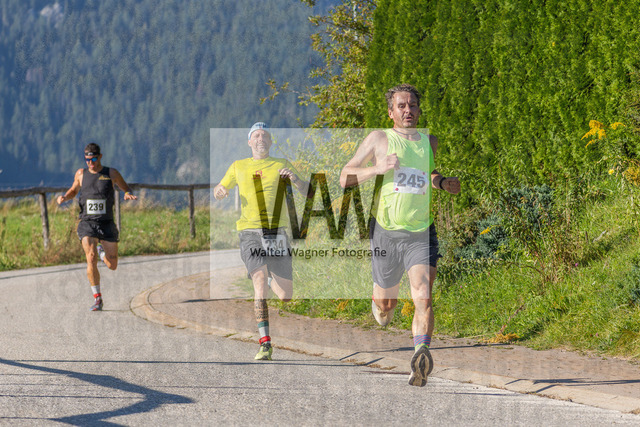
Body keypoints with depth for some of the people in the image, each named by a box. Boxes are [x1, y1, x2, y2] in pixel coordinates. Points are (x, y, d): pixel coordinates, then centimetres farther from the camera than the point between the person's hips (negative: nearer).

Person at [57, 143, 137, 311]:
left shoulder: (111, 173, 1)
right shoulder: (81, 174, 6)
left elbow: (125, 188, 14)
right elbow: (74, 190, 23)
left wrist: (129, 194, -10)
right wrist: (64, 197, 2)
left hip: (106, 223, 1)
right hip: (87, 223, 0)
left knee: (112, 265, 4)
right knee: (91, 258, -22)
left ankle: (101, 250, 41)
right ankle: (97, 299, -15)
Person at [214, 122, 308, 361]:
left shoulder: (280, 165, 11)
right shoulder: (238, 167, 15)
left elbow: (306, 191, 6)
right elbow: (219, 191, 26)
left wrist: (295, 180, -17)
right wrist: (219, 191, 1)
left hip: (277, 233, 1)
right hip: (250, 233, -1)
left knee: (286, 296, 4)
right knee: (260, 285, -22)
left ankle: (272, 279, 42)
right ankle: (265, 345, -21)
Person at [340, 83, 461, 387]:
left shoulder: (430, 142, 10)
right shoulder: (379, 139, 0)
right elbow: (345, 178, 0)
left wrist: (444, 183, 9)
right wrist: (378, 168, -15)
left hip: (421, 235, 1)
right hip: (386, 233, -1)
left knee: (423, 296, -21)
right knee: (385, 304, 14)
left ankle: (421, 356, -32)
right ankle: (381, 308, 50)